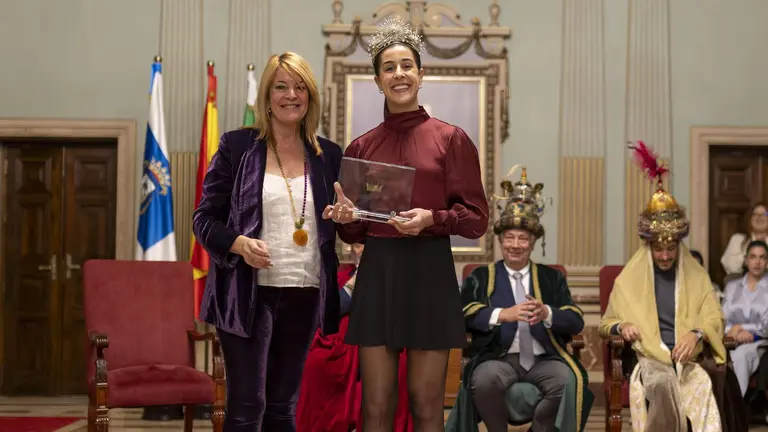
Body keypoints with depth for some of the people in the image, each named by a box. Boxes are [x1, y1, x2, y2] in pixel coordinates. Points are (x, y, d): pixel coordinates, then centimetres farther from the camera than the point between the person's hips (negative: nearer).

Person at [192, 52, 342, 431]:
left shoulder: (328, 155, 9)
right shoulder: (237, 145, 0)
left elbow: (336, 227, 15)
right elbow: (204, 219, -1)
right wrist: (240, 244, -19)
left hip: (304, 294, 4)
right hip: (248, 293, -3)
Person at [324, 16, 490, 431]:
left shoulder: (451, 139, 1)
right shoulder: (360, 147, 9)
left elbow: (477, 219, -1)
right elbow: (354, 233, 14)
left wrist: (431, 219, -17)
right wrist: (346, 218, -8)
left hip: (430, 274, -2)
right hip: (377, 275, 2)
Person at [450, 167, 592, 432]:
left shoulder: (552, 278, 19)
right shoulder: (480, 278, 15)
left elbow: (576, 321, 7)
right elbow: (466, 315, -1)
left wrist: (546, 313, -14)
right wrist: (503, 314, -18)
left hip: (543, 359, 2)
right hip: (498, 358, -1)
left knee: (570, 382, -30)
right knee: (485, 380, -35)